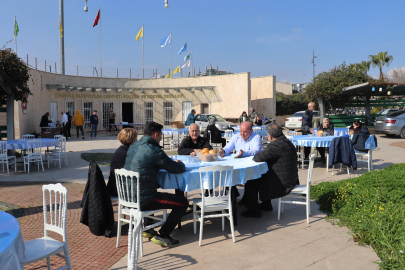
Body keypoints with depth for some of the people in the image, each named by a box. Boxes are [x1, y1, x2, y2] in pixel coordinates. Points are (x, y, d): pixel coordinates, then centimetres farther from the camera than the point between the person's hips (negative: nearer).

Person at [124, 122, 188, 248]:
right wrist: (180, 163, 14)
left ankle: (147, 228, 39)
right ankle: (162, 235, 5)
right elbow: (177, 169, -12)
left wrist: (173, 163, 16)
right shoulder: (154, 151, -17)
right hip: (142, 200, -9)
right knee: (183, 202, -1)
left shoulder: (133, 147, 9)